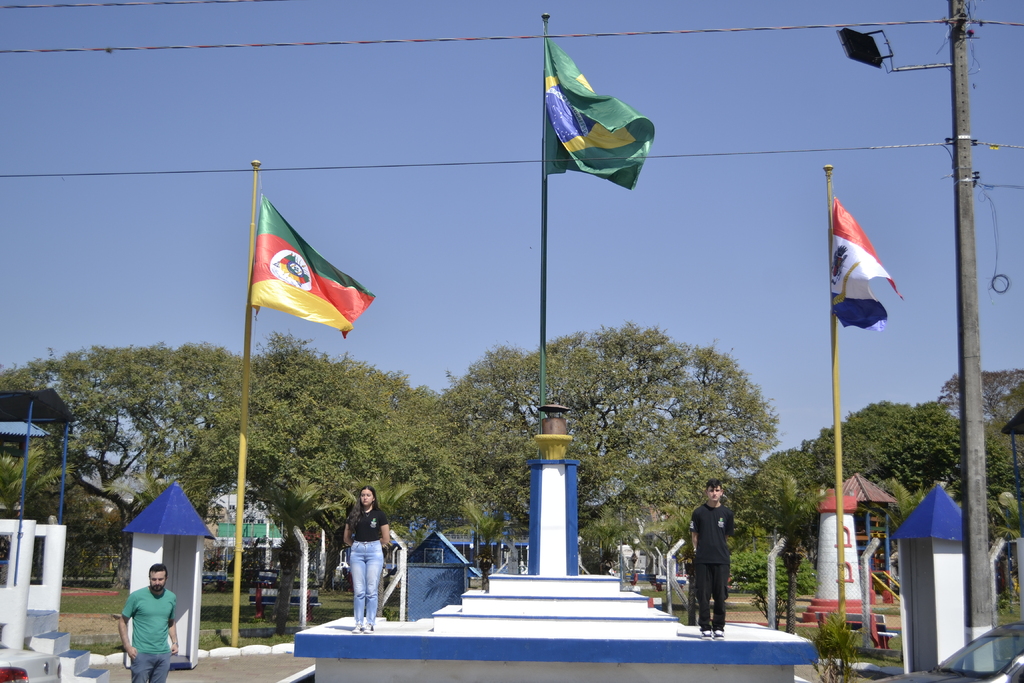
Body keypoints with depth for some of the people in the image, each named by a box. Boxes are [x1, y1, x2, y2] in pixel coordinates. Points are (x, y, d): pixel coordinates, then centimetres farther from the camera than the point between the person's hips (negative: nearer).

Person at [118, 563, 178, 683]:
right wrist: (127, 646, -11)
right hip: (142, 654, -4)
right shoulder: (136, 596, -8)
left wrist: (175, 642, 6)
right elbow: (122, 622, -3)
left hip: (164, 654, 4)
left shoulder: (171, 598, 6)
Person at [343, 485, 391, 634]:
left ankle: (370, 623, 0)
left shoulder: (379, 514, 4)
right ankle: (359, 623, 5)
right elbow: (347, 538, 15)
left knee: (371, 590, -4)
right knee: (358, 591, 0)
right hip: (357, 552, 2)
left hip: (374, 551, -2)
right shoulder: (354, 515, 10)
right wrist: (358, 544, 8)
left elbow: (386, 539, 5)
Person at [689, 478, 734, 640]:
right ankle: (705, 627, 8)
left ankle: (719, 627, 11)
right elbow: (694, 535, 9)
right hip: (702, 560, -1)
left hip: (721, 560, 1)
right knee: (703, 594, 1)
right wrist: (697, 550, -1)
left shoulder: (727, 513, 7)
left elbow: (728, 536, 13)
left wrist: (721, 549, 5)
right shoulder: (699, 512, 4)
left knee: (720, 594, 2)